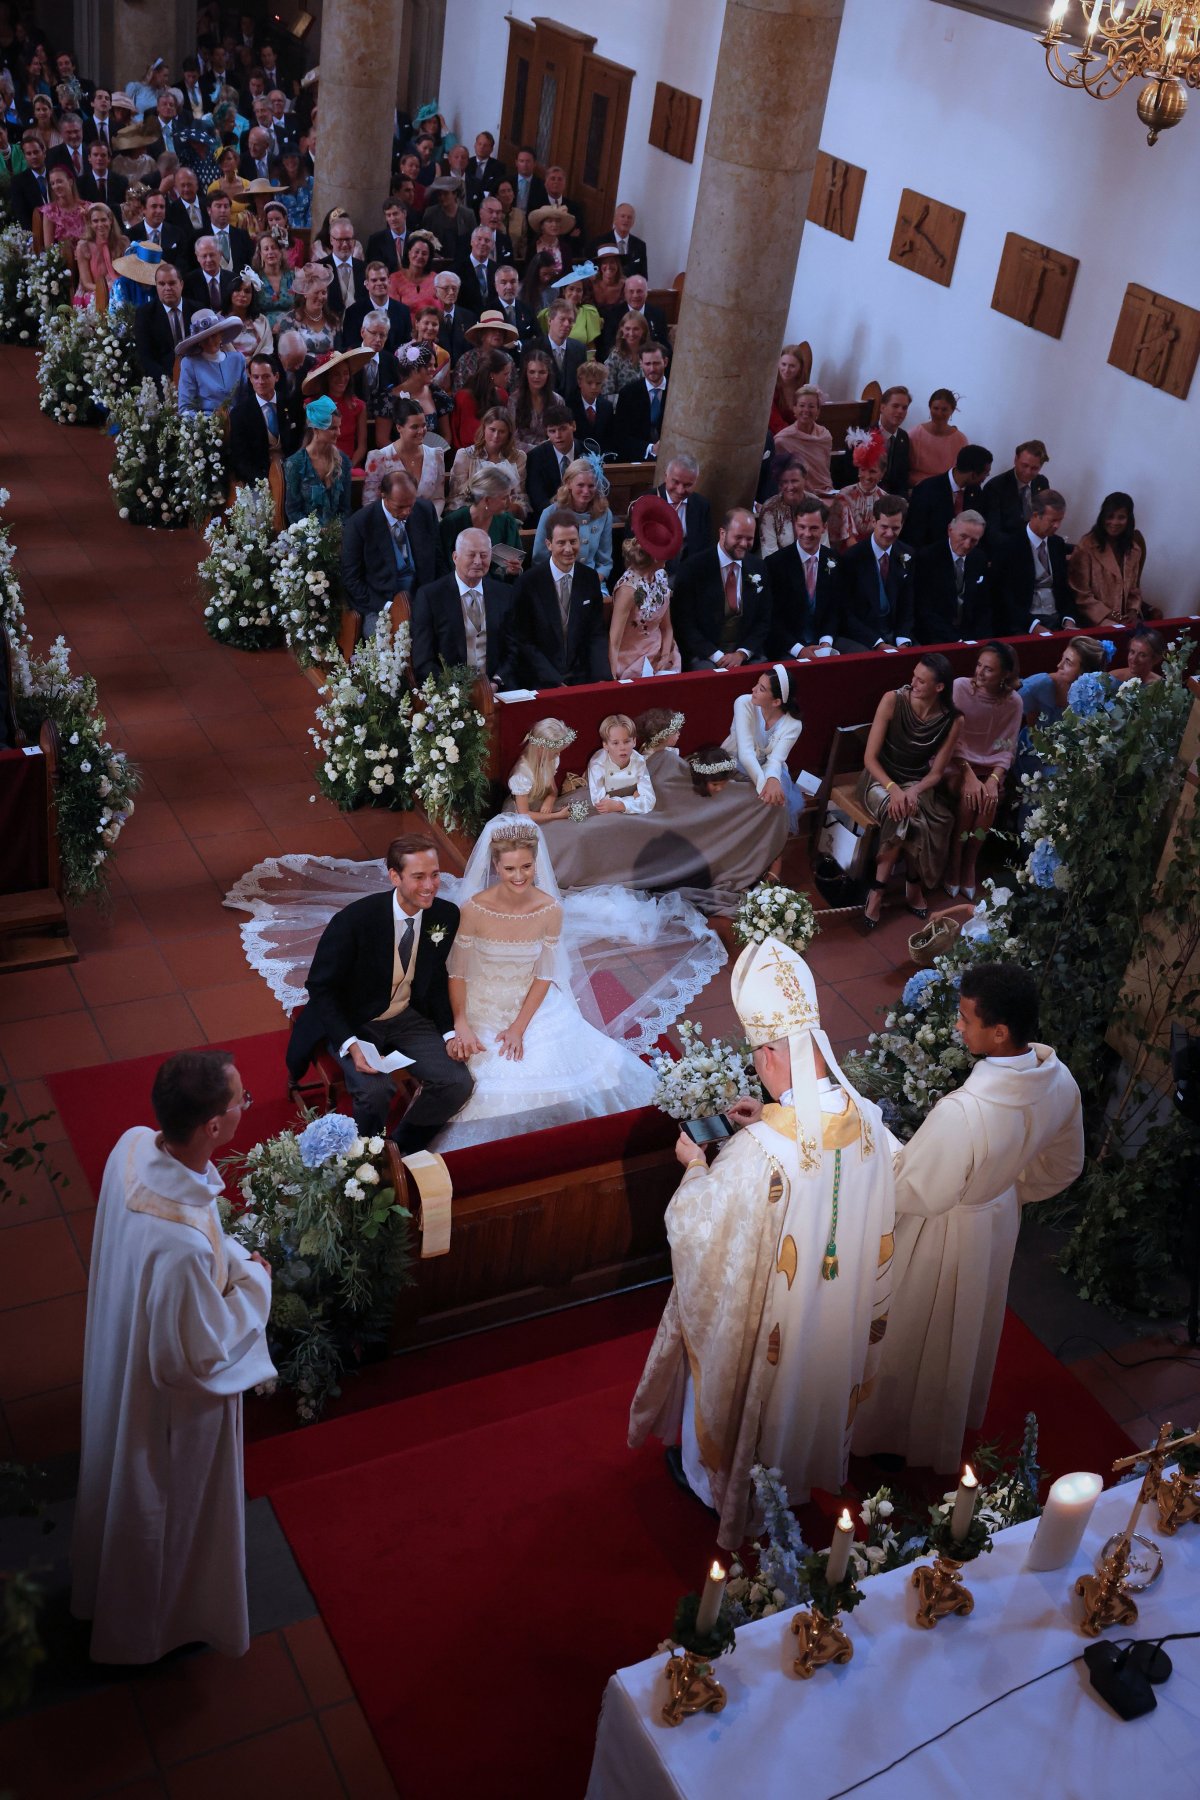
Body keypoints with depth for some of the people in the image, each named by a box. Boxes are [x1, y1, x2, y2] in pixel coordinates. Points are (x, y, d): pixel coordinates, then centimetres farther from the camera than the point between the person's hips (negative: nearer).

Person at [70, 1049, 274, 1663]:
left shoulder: (133, 1146, -22)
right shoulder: (185, 1246, -46)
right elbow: (202, 1354, -29)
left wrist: (229, 1255, 0)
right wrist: (252, 1280, -17)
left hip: (119, 1361, 8)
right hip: (170, 1399, -8)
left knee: (124, 1481, 35)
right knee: (169, 1505, 24)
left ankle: (105, 1585, 64)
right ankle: (156, 1621, 53)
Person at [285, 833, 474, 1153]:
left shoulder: (446, 915, -11)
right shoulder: (354, 920, -26)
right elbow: (320, 988, -15)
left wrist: (449, 1031, -6)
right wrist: (350, 1044, -28)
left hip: (408, 1016, 5)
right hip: (354, 1022, -4)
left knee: (457, 1083, -15)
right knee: (374, 1091, -30)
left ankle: (401, 1148, 11)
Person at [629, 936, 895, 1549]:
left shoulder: (755, 1154, -40)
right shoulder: (866, 1119, -23)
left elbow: (697, 1229, -23)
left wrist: (695, 1165, -7)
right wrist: (772, 1123, 2)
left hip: (763, 1320, -4)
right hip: (842, 1308, 5)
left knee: (748, 1393, 25)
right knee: (816, 1381, 33)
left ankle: (720, 1477, 52)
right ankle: (803, 1460, 59)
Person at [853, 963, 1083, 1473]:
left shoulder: (962, 1113, -44)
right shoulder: (1058, 1079, -20)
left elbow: (915, 1192, -28)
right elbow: (1064, 1164, -2)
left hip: (945, 1235, -6)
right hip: (1001, 1217, 7)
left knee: (918, 1336, 21)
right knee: (973, 1322, 33)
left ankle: (890, 1428, 47)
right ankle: (964, 1410, 59)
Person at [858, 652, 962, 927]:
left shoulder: (952, 721, -10)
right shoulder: (893, 701, -16)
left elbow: (936, 773, -3)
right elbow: (870, 757, -14)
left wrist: (914, 791, -24)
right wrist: (893, 788, -30)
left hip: (917, 783, 2)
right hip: (880, 778, -2)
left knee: (905, 816, -32)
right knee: (901, 816, -33)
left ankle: (878, 891, -14)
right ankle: (913, 885, -13)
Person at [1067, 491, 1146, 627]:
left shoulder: (1135, 546, 11)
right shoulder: (1086, 546, -6)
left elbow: (1135, 588, 20)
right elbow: (1082, 595, -6)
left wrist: (1134, 611, 0)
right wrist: (1108, 615, -12)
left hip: (1126, 617, 5)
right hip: (1096, 620, -5)